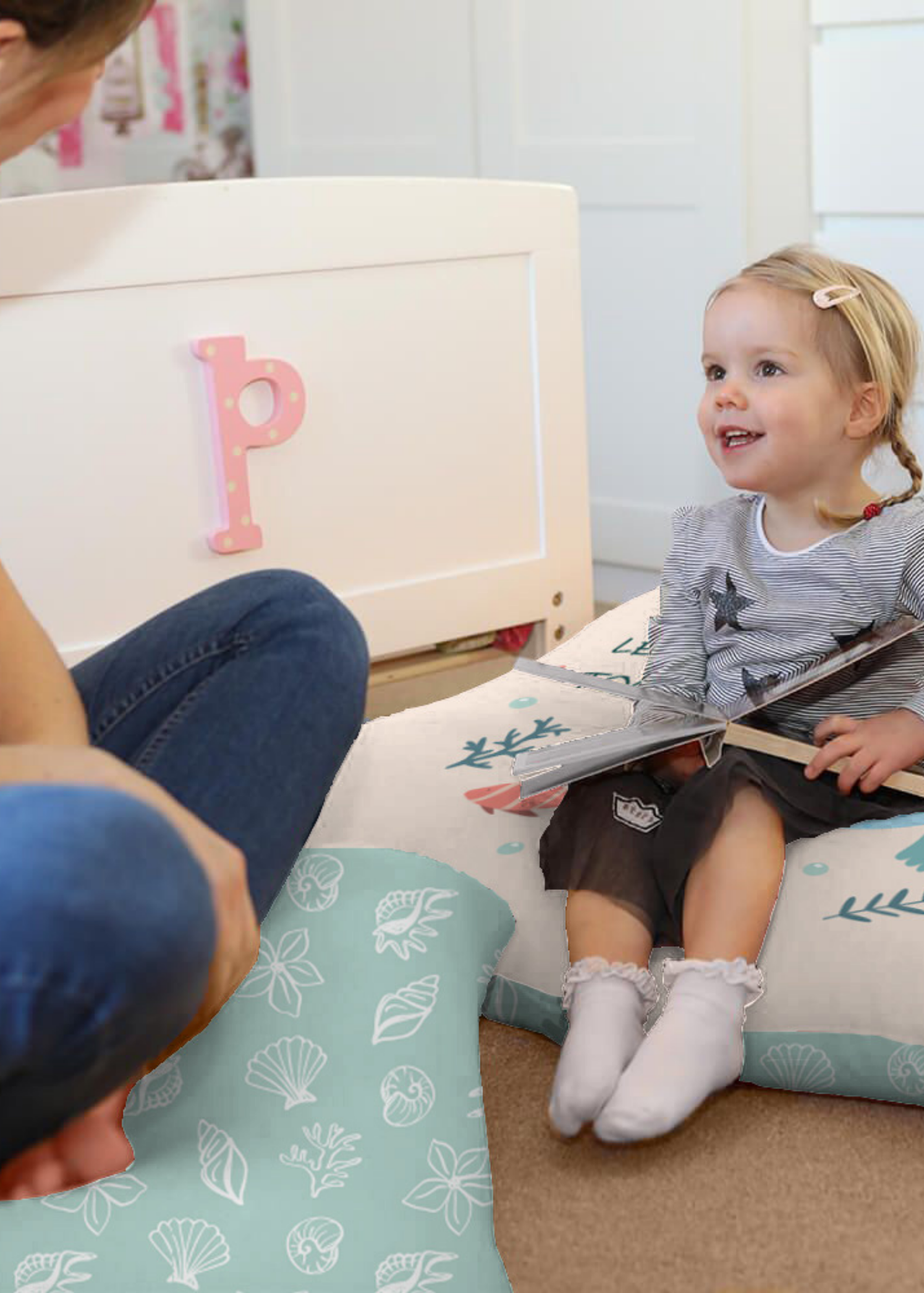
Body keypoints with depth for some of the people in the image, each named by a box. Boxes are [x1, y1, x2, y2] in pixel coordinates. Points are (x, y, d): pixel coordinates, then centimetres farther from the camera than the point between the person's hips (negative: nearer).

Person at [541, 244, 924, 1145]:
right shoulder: (702, 541, 12)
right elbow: (672, 675, 7)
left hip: (849, 766, -5)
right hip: (721, 753, 5)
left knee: (737, 788, -34)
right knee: (606, 793, -21)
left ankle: (705, 1008, -43)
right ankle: (605, 998, -36)